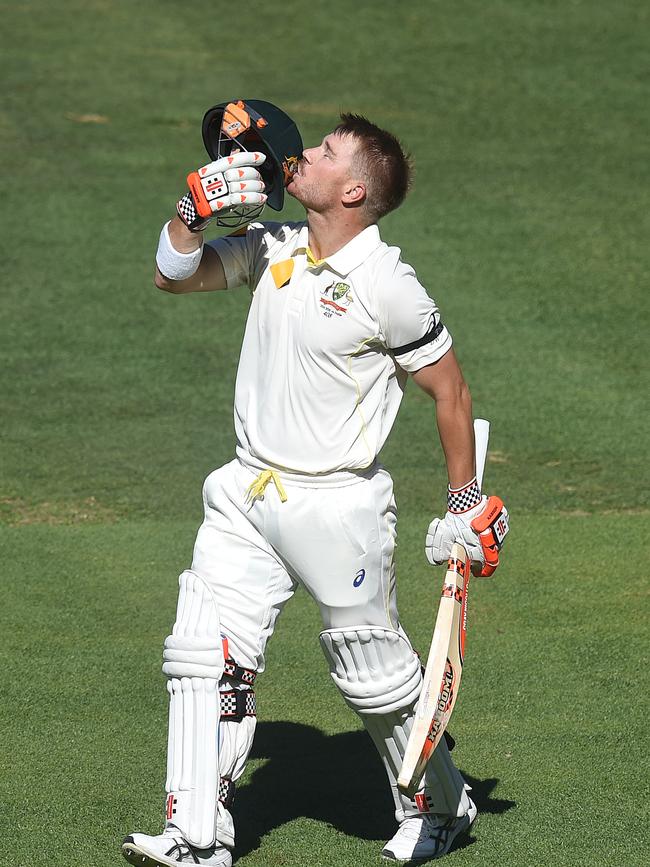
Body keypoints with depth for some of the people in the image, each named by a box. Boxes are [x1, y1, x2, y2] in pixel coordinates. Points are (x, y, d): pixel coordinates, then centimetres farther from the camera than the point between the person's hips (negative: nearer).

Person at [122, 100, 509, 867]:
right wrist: (201, 202, -8)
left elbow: (450, 391, -8)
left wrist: (465, 506, -7)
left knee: (373, 673, 6)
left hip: (338, 508, -6)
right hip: (247, 498, 6)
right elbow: (172, 274, 8)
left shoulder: (386, 285, -16)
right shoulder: (275, 249, 3)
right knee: (204, 655, -3)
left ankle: (438, 805, 30)